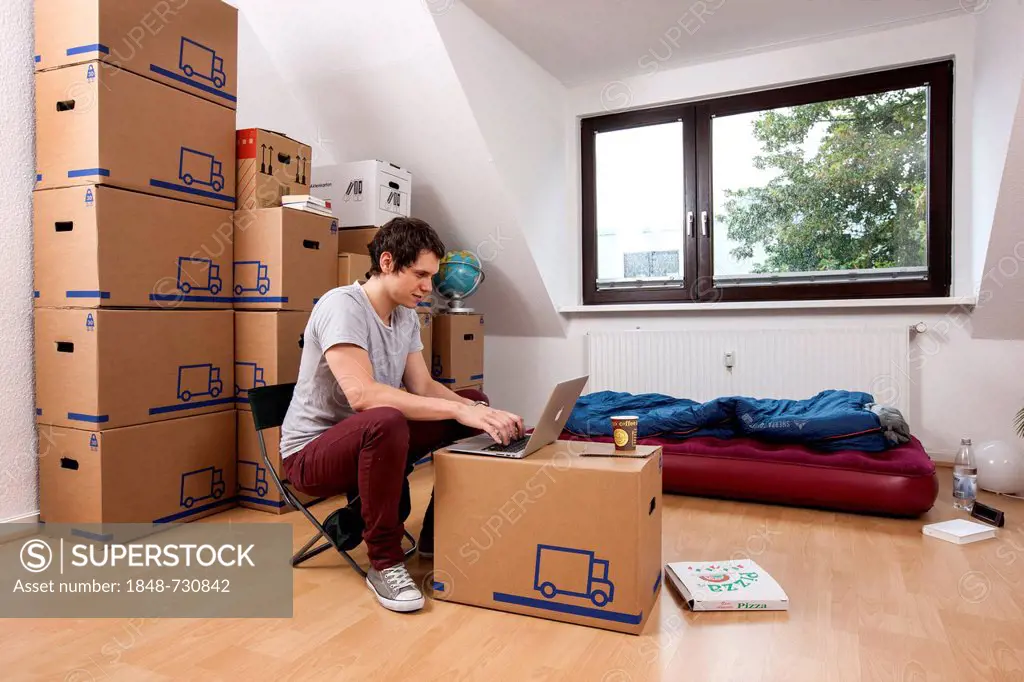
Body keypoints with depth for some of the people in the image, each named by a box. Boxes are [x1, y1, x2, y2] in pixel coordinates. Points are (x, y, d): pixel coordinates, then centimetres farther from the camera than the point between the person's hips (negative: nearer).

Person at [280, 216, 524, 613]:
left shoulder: (406, 316, 3)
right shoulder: (342, 305, -23)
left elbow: (423, 387, 2)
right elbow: (362, 394, -36)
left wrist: (481, 412, -16)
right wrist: (457, 410, -37)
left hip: (370, 442, 8)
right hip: (311, 452, -8)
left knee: (476, 402, 0)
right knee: (385, 422, -41)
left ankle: (436, 536, 7)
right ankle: (385, 563, -18)